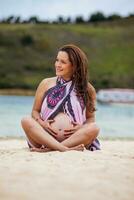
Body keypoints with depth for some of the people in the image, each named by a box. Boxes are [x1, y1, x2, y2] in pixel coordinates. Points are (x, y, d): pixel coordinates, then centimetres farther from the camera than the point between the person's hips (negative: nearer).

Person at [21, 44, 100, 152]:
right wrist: (41, 123, -6)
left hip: (74, 139, 0)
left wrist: (82, 127, -7)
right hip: (46, 137, 1)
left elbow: (91, 118, 16)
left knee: (94, 128, -29)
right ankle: (65, 149, -39)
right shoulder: (46, 84, 13)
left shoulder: (87, 89, 11)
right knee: (26, 121, -25)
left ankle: (48, 149, -34)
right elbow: (35, 111, 17)